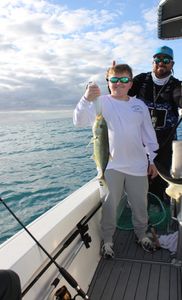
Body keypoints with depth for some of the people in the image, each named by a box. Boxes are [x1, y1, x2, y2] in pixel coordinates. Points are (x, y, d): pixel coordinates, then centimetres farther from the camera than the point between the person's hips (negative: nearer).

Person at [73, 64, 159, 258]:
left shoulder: (140, 105, 7)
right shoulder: (102, 102, -4)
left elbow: (149, 134, 13)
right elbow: (80, 121, -18)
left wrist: (152, 159, 12)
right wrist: (86, 99, -35)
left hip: (137, 166, 4)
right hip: (111, 165, -3)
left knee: (140, 204, 17)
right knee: (109, 205, 6)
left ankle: (141, 234, 41)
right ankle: (107, 240, 28)